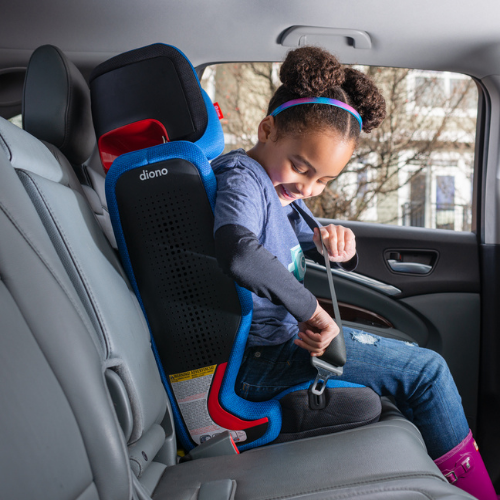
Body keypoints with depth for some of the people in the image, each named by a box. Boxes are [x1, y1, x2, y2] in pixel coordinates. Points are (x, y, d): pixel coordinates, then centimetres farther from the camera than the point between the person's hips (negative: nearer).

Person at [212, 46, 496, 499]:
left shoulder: (281, 189, 11)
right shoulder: (243, 180, -19)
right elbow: (237, 252, -41)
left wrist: (339, 250, -4)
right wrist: (312, 311, -31)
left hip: (284, 336, 10)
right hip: (260, 361, -10)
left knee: (415, 358, 21)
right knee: (427, 371, -6)